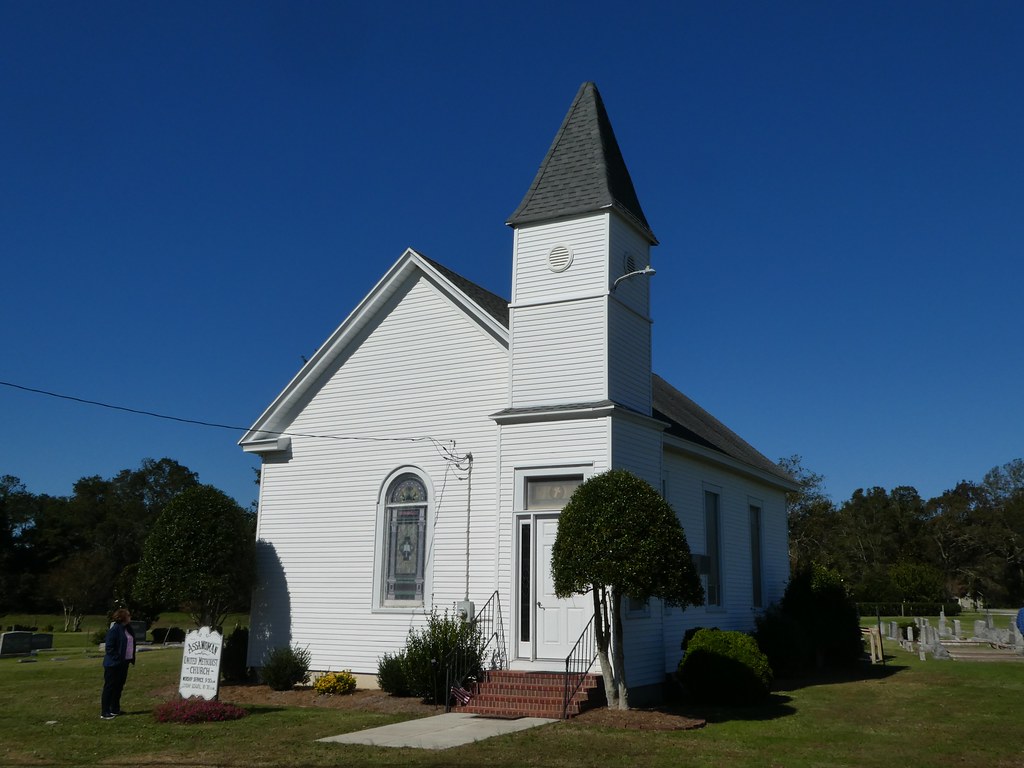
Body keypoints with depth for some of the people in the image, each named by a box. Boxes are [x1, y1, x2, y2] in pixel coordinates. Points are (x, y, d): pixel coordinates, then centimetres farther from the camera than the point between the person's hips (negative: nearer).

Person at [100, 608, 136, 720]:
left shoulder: (127, 628, 10)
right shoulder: (114, 630, -17)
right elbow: (109, 647, -19)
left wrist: (131, 658, 9)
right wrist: (117, 659, -20)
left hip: (123, 663, 9)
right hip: (113, 664, -9)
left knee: (119, 686, 16)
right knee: (109, 687, -3)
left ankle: (115, 709, 26)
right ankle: (104, 713, 2)